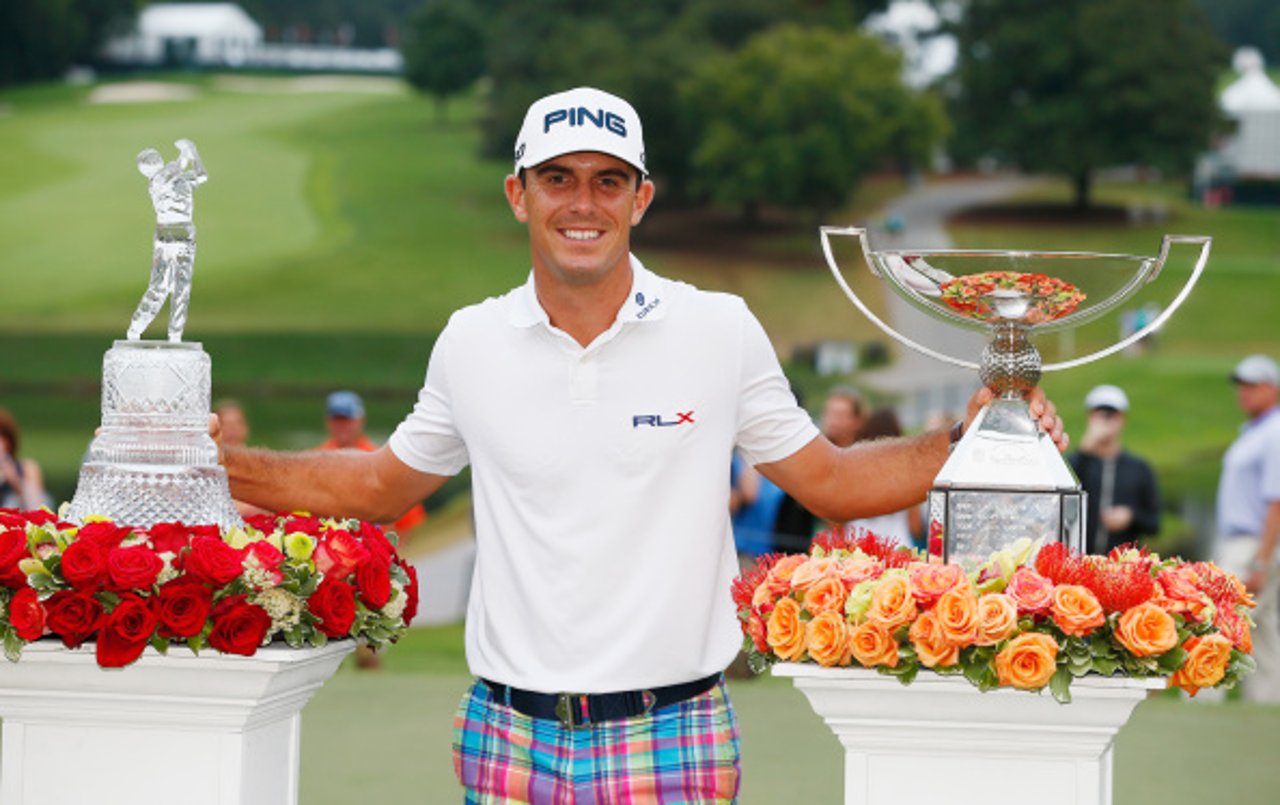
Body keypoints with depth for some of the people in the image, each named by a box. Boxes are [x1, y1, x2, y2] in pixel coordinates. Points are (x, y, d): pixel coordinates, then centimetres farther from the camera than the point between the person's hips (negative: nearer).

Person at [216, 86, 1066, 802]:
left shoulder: (722, 332, 0)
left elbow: (830, 481, 8)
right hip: (508, 737, 2)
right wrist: (218, 464, 10)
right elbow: (383, 485, 19)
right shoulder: (471, 343, 5)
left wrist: (967, 442, -7)